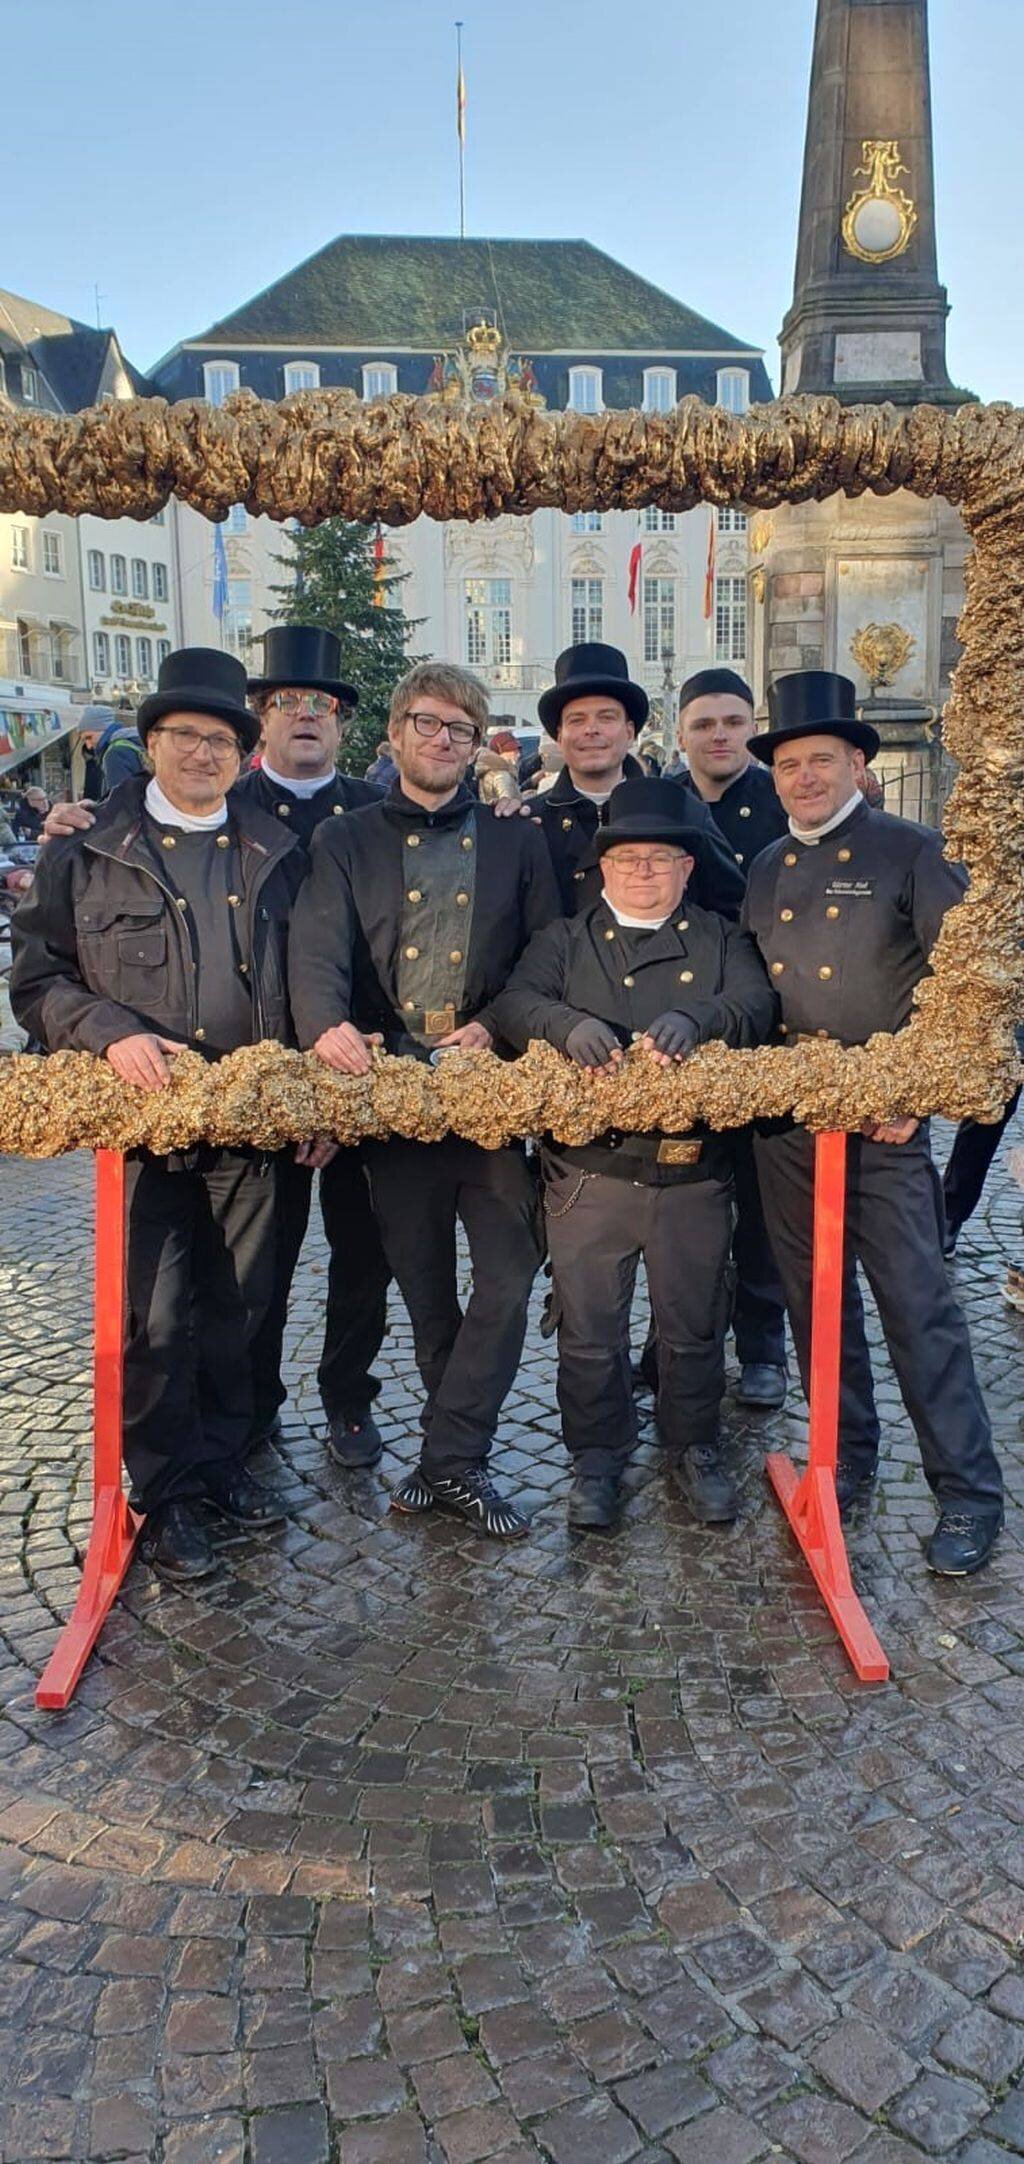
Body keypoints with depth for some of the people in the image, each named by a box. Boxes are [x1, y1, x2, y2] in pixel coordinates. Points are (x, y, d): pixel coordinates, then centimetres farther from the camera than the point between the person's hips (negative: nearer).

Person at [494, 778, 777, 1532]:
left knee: (695, 1327, 12)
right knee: (590, 1330, 8)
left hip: (695, 1175, 1)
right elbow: (515, 1003, -7)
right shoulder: (564, 940, 10)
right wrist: (569, 1024, -29)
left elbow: (757, 1004, -8)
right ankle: (598, 1457, 27)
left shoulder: (723, 940, 10)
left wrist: (696, 1019, -30)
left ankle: (695, 1447, 33)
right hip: (589, 1174, 0)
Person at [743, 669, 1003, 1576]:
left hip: (885, 1124, -5)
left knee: (919, 1306, -3)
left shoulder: (912, 851, -3)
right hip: (784, 1121, 5)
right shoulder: (766, 868, 13)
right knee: (816, 1302, 12)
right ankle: (847, 1459, 28)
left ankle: (969, 1493, 9)